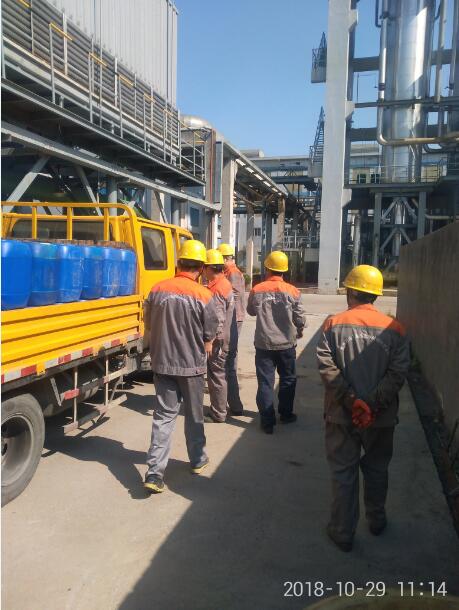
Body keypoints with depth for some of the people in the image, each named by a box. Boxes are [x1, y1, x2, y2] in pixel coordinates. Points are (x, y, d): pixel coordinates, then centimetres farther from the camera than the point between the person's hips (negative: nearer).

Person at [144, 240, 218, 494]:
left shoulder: (157, 290, -4)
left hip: (162, 363, 2)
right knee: (194, 415, 16)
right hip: (191, 366, -2)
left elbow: (151, 328, 7)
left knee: (163, 415, 9)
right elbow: (208, 339, -8)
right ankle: (198, 460, 35)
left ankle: (154, 471, 3)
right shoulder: (203, 295, -15)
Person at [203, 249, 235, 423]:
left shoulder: (216, 290, -20)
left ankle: (217, 414, 13)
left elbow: (217, 321, -24)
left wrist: (210, 342, -20)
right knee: (222, 374, 20)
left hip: (218, 341, -10)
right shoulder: (225, 284, 10)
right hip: (226, 338, 10)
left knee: (216, 376, 1)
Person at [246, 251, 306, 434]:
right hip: (287, 343, 1)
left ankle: (267, 421, 9)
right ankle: (286, 414, 31)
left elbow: (251, 311, 9)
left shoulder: (257, 290, -8)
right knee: (288, 379, 19)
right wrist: (299, 331, 17)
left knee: (265, 381, 7)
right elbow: (300, 318, -3)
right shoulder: (292, 291, -9)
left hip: (264, 343, 0)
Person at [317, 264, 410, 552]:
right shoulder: (394, 328, -7)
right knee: (377, 470, 22)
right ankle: (377, 520, 41)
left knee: (343, 473, 12)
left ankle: (343, 532, 24)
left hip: (341, 415, -1)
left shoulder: (334, 323, -9)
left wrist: (351, 401, -16)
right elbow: (398, 372, -14)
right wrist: (373, 404, -15)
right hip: (382, 418, 2)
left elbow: (327, 368, -16)